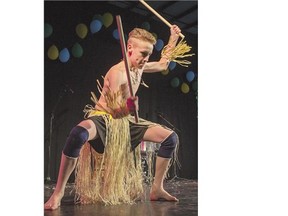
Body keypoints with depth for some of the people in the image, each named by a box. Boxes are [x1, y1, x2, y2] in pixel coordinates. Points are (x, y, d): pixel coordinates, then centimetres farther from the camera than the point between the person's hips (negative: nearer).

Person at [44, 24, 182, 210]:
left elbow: (162, 64, 26)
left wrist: (173, 39, 24)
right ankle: (58, 193, -29)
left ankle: (157, 189, 9)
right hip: (102, 119, -7)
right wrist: (127, 108, -49)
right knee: (78, 134, -44)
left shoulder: (140, 67, 4)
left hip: (125, 121, 8)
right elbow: (116, 112, -26)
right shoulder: (117, 72, -21)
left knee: (171, 137, -2)